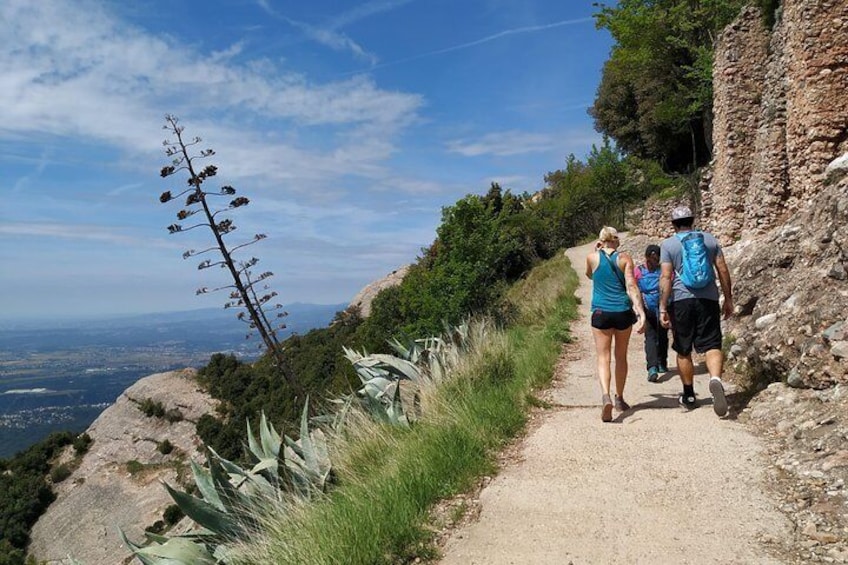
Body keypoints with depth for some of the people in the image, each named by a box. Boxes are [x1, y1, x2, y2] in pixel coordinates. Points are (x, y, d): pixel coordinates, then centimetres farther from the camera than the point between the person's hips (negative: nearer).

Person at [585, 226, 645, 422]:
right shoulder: (625, 258, 0)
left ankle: (605, 396, -23)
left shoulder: (592, 257, 2)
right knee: (621, 356, 17)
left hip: (600, 313, -1)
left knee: (603, 357, 0)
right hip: (623, 312, 1)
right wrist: (640, 310, -14)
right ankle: (619, 398, 27)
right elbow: (631, 286, -10)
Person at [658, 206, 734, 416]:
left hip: (681, 300, -1)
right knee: (712, 346, -1)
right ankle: (715, 379, -30)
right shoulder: (710, 239, 9)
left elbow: (666, 277, -8)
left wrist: (663, 308, -9)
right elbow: (723, 270, 8)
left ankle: (689, 395, 22)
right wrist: (728, 299, 15)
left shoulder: (668, 244, 0)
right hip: (708, 299, 2)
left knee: (683, 351, 11)